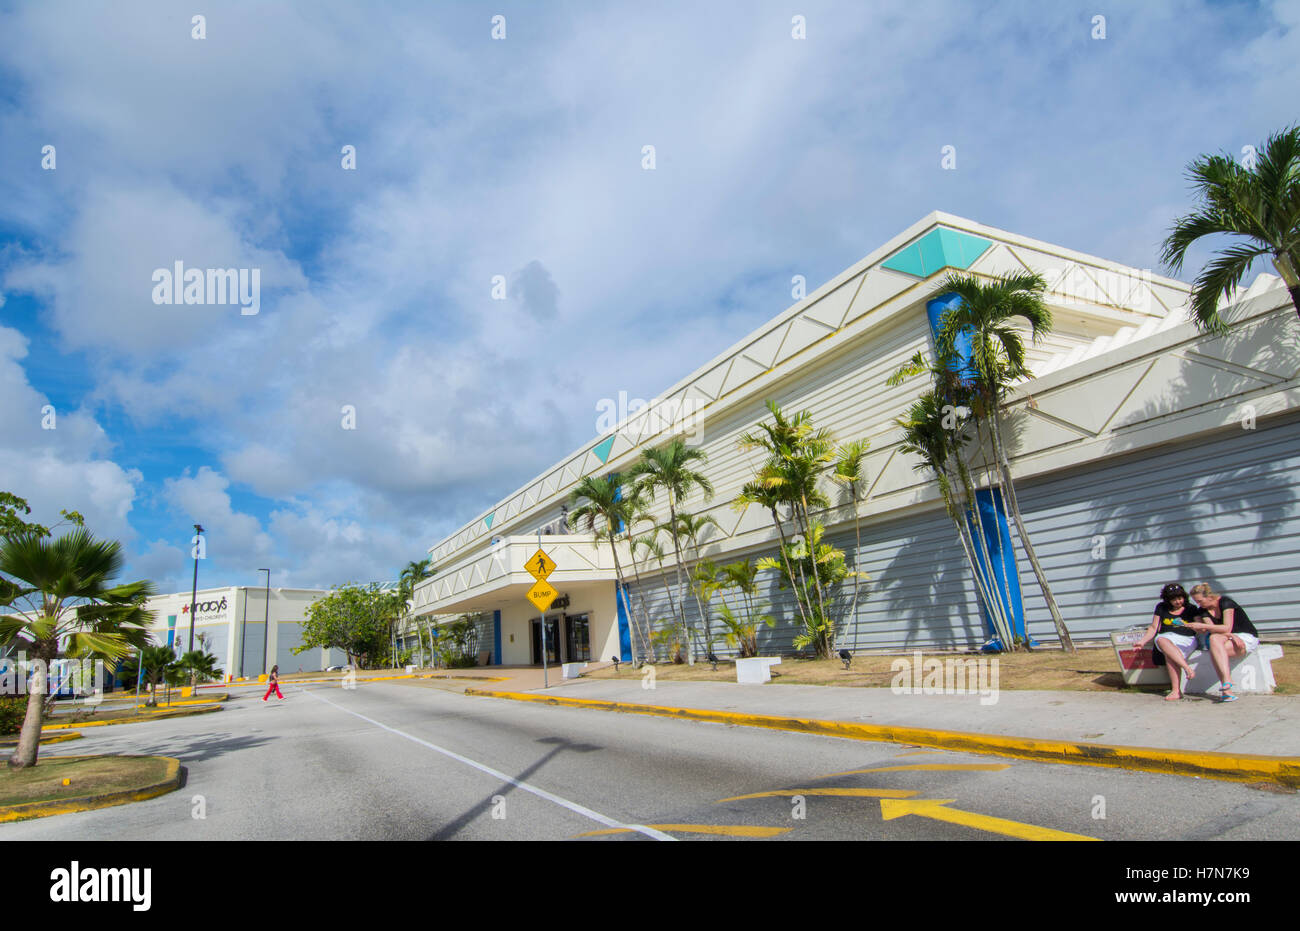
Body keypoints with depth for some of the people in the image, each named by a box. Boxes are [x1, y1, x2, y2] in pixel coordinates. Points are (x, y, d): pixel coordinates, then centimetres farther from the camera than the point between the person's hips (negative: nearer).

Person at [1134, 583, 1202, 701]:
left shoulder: (1191, 609, 12)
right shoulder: (1161, 608, 16)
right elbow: (1153, 628, 16)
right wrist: (1142, 641, 2)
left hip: (1186, 640, -2)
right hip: (1166, 637, 2)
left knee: (1169, 655, -35)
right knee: (1160, 640, -37)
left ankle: (1176, 690, -35)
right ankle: (1187, 667, -41)